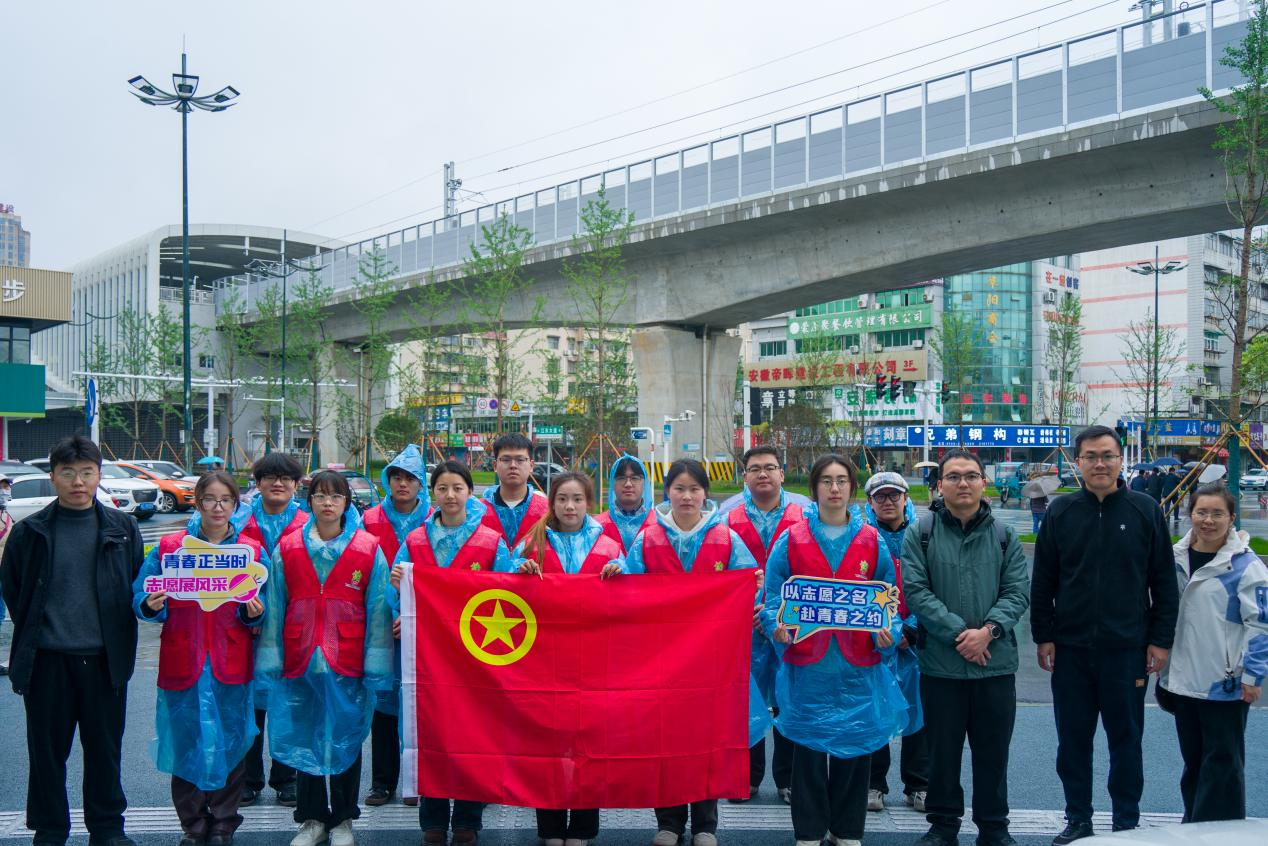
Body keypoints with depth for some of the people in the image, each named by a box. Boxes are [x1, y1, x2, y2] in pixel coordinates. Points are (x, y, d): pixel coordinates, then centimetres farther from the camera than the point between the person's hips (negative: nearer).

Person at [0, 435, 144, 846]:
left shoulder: (122, 529, 2)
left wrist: (117, 635, 2)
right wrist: (34, 633, 5)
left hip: (104, 658, 1)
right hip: (47, 659, 0)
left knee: (105, 748, 10)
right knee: (47, 750, 9)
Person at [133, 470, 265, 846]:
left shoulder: (253, 552, 5)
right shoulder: (168, 547, 4)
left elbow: (257, 614, 8)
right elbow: (140, 596, 4)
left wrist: (253, 613, -14)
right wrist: (152, 605, -17)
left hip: (231, 666, 0)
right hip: (183, 663, 0)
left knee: (230, 742, 5)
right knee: (186, 743, 5)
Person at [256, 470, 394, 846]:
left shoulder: (369, 550, -3)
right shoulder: (287, 549, 2)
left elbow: (377, 610, -3)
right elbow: (274, 608, 4)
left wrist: (375, 665, -8)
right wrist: (271, 660, -1)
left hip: (348, 664, -2)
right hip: (300, 661, 2)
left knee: (346, 740, 8)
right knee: (303, 740, 11)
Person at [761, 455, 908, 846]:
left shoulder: (872, 541, 6)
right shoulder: (792, 540, 2)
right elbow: (774, 595, 3)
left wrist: (889, 631, -10)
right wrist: (777, 626, -15)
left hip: (858, 666, 1)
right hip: (807, 663, -1)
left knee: (856, 746, 8)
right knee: (809, 746, 5)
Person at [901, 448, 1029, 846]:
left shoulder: (1004, 536, 6)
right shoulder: (920, 534, -2)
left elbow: (1017, 591, 0)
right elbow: (915, 590, -10)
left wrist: (988, 630, -16)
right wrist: (959, 632, -16)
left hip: (996, 662, 2)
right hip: (939, 663, -2)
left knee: (993, 750, 11)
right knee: (942, 749, 9)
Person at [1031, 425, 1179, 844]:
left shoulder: (1146, 510, -1)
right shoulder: (1060, 511, 2)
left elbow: (1164, 582, 1)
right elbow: (1042, 582, 4)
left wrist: (1161, 640, -2)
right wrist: (1043, 636, 0)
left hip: (1127, 649, -1)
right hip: (1070, 649, 2)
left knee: (1126, 739, 9)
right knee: (1073, 740, 10)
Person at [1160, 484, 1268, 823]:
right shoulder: (1176, 557, 5)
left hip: (1225, 684, -6)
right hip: (1183, 678, 6)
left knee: (1222, 759, 4)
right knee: (1192, 757, 17)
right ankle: (1193, 824, 31)